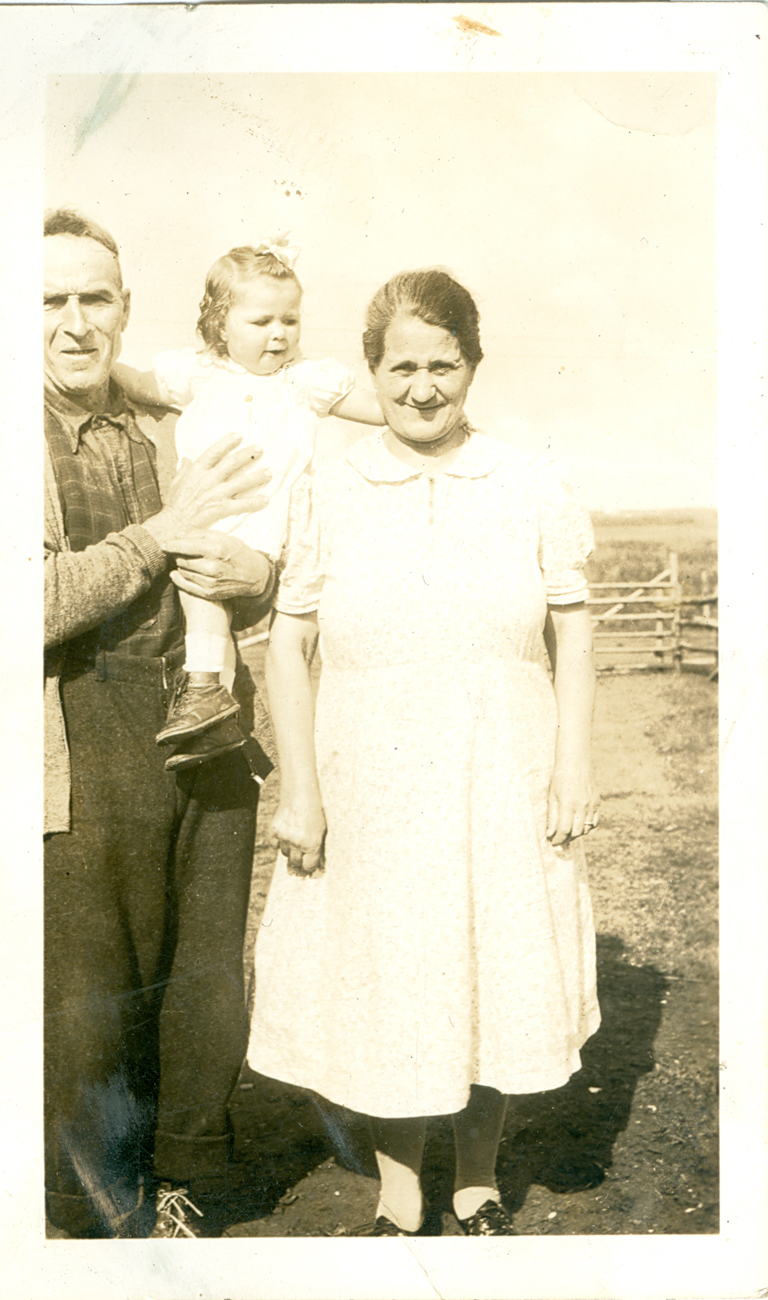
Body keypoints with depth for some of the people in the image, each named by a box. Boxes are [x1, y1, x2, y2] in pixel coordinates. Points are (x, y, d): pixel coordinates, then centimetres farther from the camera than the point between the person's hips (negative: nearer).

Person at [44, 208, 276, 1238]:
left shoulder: (173, 434, 9)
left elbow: (267, 581, 11)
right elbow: (37, 607, -16)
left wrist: (250, 572, -12)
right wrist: (162, 532, -17)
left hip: (207, 744, 4)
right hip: (87, 757, -4)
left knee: (209, 987, 14)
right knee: (91, 1002, 9)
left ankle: (185, 1187, 38)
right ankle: (111, 1216, 33)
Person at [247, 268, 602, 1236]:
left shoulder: (531, 488, -1)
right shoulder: (327, 495, -2)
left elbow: (573, 635, 3)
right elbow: (288, 644, -1)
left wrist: (574, 770, -4)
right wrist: (299, 790, -6)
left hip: (503, 794, 1)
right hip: (371, 796, 0)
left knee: (500, 989, 11)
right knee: (382, 994, 10)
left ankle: (477, 1187, 36)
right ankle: (398, 1200, 32)